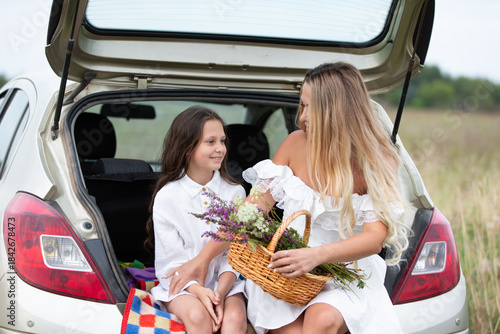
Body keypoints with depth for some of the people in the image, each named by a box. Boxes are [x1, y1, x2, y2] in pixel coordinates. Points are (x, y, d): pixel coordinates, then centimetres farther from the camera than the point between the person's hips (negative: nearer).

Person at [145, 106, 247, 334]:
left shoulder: (235, 193, 5)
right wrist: (199, 291, -22)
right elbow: (172, 259, -5)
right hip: (181, 284, -2)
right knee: (198, 316, -32)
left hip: (224, 281, 2)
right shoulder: (167, 197, -3)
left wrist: (220, 292, -16)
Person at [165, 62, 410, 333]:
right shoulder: (297, 144, 0)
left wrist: (318, 255, -33)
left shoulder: (377, 162, -8)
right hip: (289, 271, 2)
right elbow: (255, 206, 4)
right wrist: (204, 257, 0)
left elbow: (376, 236, -16)